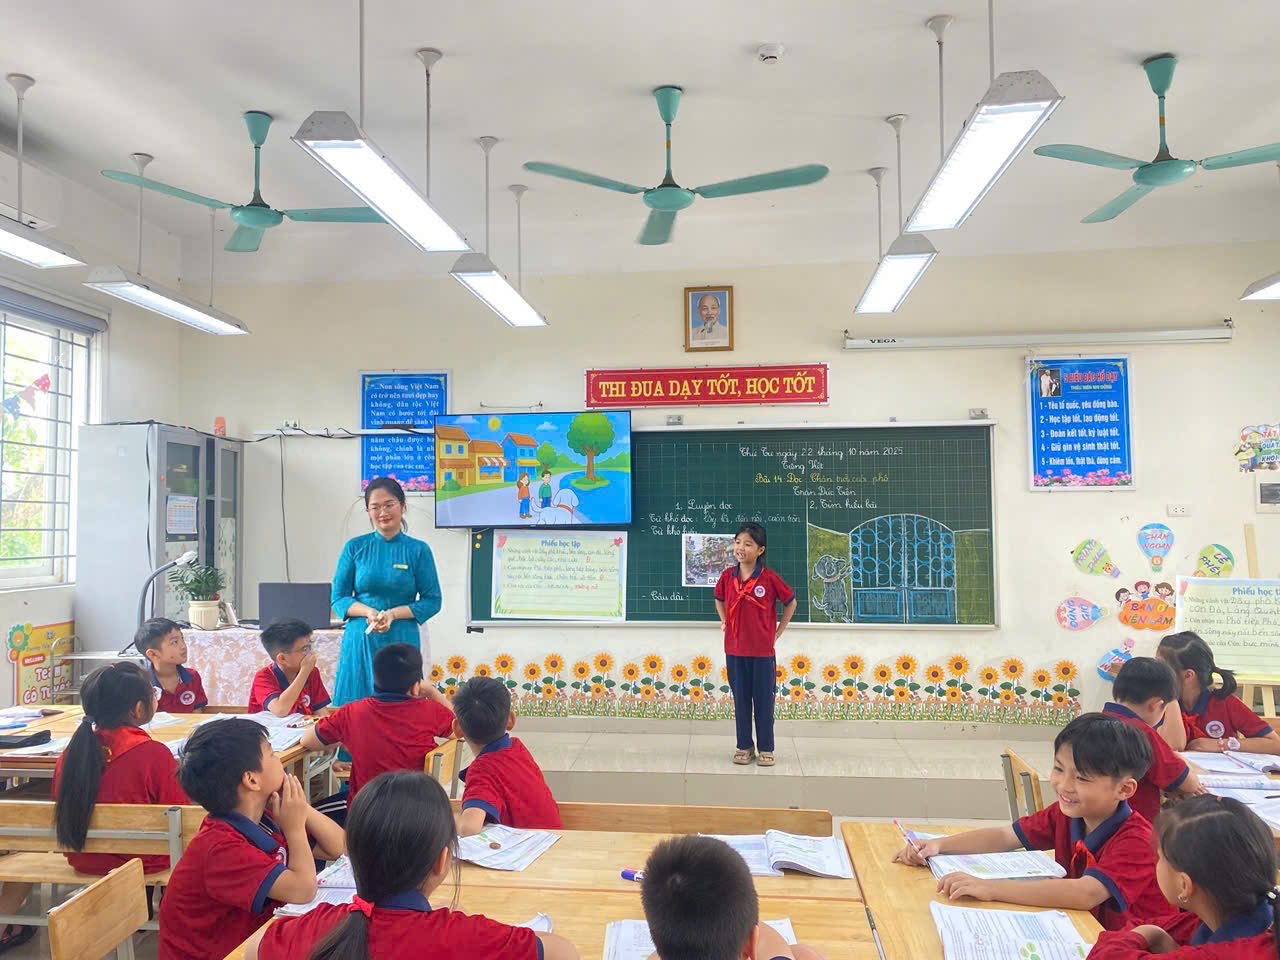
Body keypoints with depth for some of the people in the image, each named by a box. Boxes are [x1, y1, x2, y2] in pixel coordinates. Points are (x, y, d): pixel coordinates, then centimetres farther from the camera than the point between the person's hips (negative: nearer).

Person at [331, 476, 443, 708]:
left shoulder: (418, 550, 1)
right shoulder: (355, 548, 5)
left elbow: (432, 601, 1)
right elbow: (338, 597, 6)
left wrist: (394, 613, -13)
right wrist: (368, 612, -13)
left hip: (402, 642, -1)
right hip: (360, 641, 1)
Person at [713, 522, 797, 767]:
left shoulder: (770, 578, -11)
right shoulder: (727, 576, -2)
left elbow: (791, 602, 1)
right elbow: (719, 599, 19)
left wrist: (778, 632, 0)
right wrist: (725, 623, 8)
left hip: (763, 650, -3)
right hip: (735, 649, 3)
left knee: (764, 700, 6)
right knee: (740, 699, 11)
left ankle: (766, 749, 17)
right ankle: (744, 746, 22)